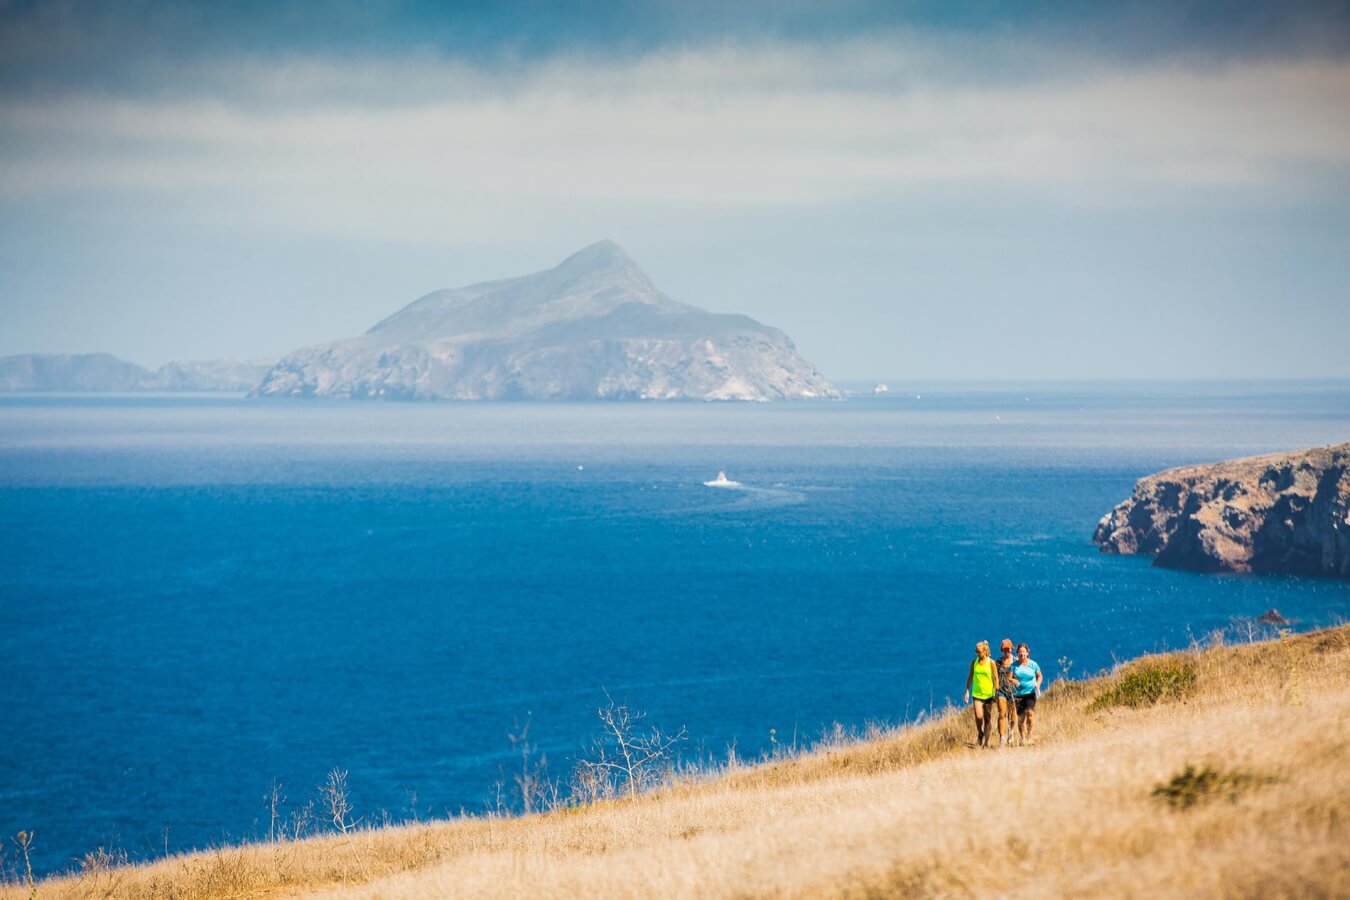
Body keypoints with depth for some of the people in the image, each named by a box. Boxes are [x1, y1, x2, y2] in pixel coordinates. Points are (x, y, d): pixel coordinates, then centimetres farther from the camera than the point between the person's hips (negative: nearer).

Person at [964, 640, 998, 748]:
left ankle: (986, 741, 14)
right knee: (978, 716, -15)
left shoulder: (991, 663, -3)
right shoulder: (974, 662, 4)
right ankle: (980, 735, 11)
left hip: (988, 694, -1)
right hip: (977, 693, 1)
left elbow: (996, 679, 0)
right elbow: (970, 677, 12)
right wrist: (967, 691, 7)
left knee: (987, 718, 4)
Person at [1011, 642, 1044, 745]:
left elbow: (1039, 676, 16)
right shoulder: (1014, 665, 4)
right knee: (1020, 717, 3)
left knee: (1030, 712, -21)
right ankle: (1022, 738, 15)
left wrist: (1038, 684, -3)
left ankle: (1029, 736, -18)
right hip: (1018, 694, 1)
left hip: (1030, 693, -1)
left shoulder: (1033, 664, 4)